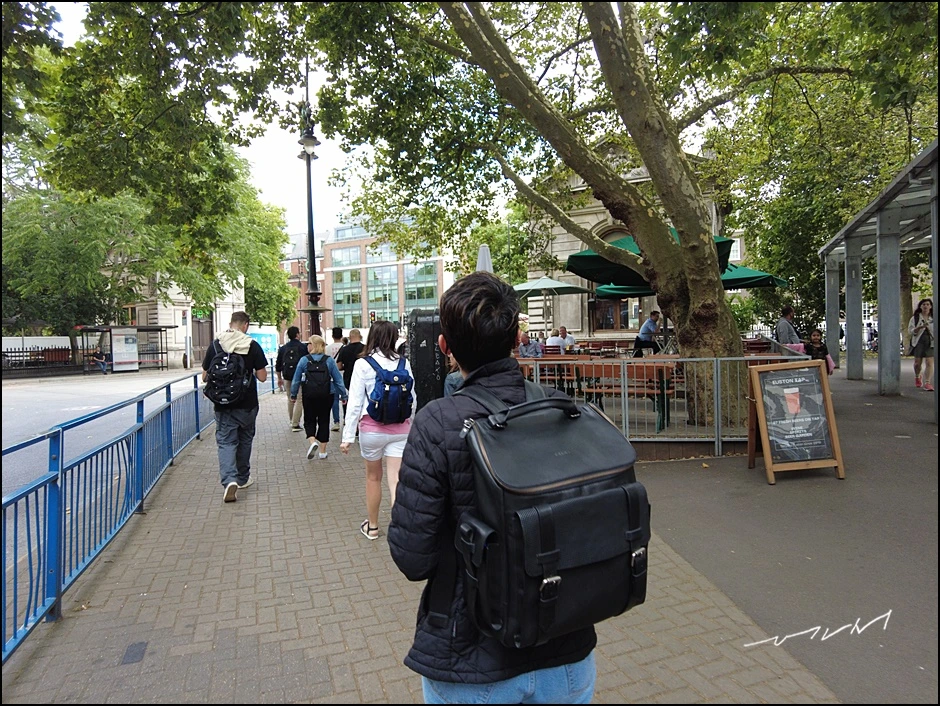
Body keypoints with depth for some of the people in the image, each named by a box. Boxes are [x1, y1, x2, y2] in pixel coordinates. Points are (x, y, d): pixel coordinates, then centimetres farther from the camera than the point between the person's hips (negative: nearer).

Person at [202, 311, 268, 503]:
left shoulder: (215, 345, -3)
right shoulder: (253, 346, -7)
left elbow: (205, 377, 2)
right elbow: (262, 377, -8)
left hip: (223, 404, 0)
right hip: (247, 404, 0)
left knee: (226, 442, 2)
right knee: (245, 440, 17)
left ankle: (229, 480, -18)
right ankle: (243, 478, 30)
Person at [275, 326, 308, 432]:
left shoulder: (283, 348, 9)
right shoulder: (303, 347, -5)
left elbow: (278, 365, 13)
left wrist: (279, 378, 23)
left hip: (287, 377, 5)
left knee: (290, 399, 19)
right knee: (299, 400, -2)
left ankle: (291, 421, 25)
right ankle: (295, 424, -6)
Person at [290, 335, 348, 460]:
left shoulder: (304, 360, -6)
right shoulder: (329, 360, -4)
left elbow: (296, 380, -1)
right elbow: (338, 379, -2)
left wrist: (293, 394, 11)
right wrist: (343, 395, 6)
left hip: (309, 397, -1)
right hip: (327, 397, 1)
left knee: (309, 420, 14)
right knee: (324, 421, 10)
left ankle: (312, 441, -13)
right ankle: (323, 451, 14)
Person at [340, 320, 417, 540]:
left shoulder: (362, 364, -8)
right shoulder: (404, 363, -2)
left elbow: (355, 402, -8)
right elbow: (412, 400, 3)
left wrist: (347, 436, -3)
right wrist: (408, 421, 18)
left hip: (372, 429, -1)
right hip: (400, 430, 1)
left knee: (373, 477, 18)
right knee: (396, 481, 2)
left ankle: (372, 526, 34)